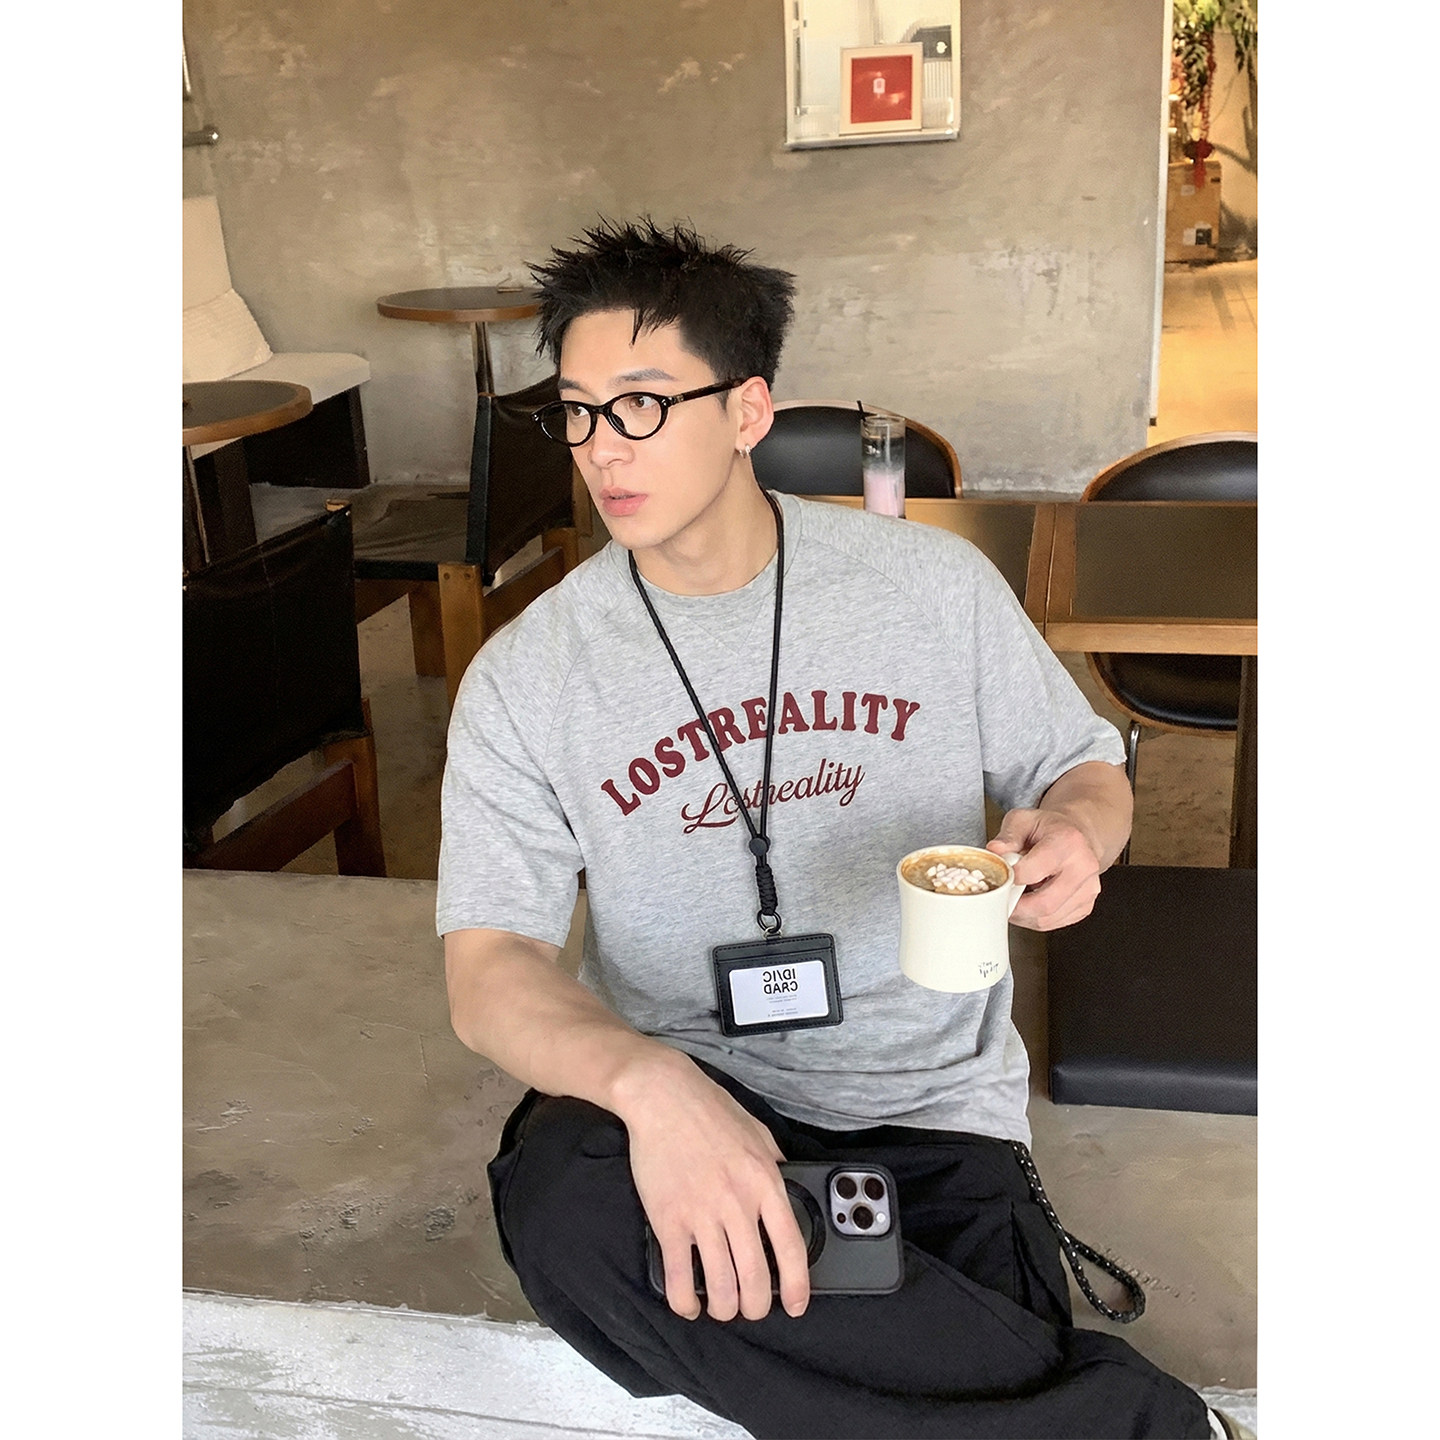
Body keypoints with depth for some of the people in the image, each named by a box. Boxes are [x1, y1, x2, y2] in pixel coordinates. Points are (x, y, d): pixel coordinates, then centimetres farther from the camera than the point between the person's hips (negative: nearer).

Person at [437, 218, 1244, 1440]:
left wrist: (1074, 832, -14)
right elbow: (487, 969, -9)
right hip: (682, 1092, 1)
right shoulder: (524, 680, -3)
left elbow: (1084, 767, 13)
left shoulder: (936, 583, 1)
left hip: (929, 1102, 0)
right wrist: (649, 1081, -31)